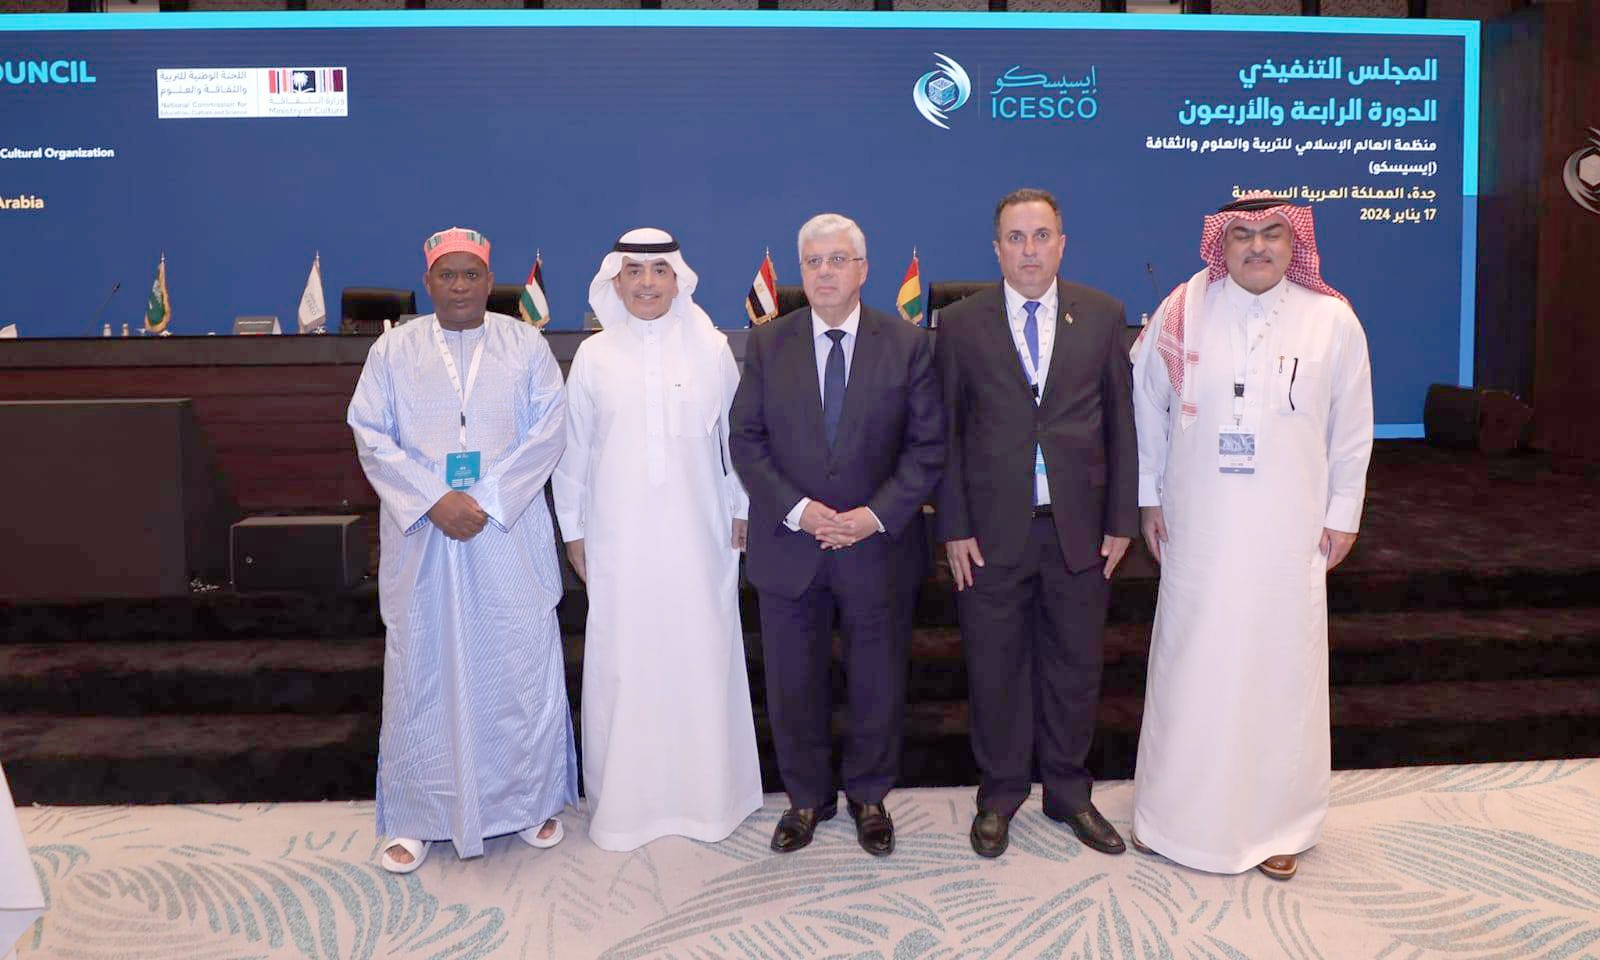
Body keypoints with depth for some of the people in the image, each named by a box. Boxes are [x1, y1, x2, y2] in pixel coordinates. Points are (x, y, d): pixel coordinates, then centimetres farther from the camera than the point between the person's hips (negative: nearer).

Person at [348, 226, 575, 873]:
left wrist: (485, 499, -13)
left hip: (509, 531, 0)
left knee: (521, 663, 3)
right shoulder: (393, 349, 7)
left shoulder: (525, 345, 5)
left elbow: (549, 430, -3)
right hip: (420, 535, 1)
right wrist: (434, 501, -13)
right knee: (420, 667, 4)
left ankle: (531, 800, 21)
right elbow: (372, 436, 0)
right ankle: (415, 818, 16)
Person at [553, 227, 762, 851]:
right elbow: (572, 449, 8)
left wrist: (742, 512, 8)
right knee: (622, 664, 4)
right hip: (619, 537, 0)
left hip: (699, 534, 0)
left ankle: (708, 794, 22)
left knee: (702, 657, 5)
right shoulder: (594, 356, 2)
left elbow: (737, 435, 8)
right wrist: (572, 530, 8)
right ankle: (623, 802, 18)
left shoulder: (712, 349, 1)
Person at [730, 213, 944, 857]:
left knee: (878, 681, 12)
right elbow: (746, 441, -1)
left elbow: (927, 445, -3)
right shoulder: (766, 344, 2)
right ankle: (807, 797, 32)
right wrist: (798, 510, -14)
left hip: (877, 544, -1)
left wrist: (876, 515, -14)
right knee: (793, 683, 11)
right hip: (787, 546, 1)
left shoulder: (907, 344, -1)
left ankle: (869, 797, 33)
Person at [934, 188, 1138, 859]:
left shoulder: (1102, 315, 3)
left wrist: (1121, 519, 1)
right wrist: (954, 528, -4)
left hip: (1079, 526, 1)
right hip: (992, 529, -1)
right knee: (995, 668, 10)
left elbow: (1121, 421, 4)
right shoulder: (960, 324, 0)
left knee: (1075, 666, 13)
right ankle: (1000, 793, 29)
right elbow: (946, 433, 0)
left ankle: (1068, 790, 32)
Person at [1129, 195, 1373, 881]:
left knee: (1282, 669, 7)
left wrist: (1343, 513, 5)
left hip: (1290, 532, 1)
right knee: (1190, 663, 6)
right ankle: (1173, 811, 22)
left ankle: (1275, 823, 24)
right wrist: (1149, 498, 5)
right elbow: (1148, 406, 6)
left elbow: (1352, 425, 6)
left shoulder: (1332, 321, 0)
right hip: (1198, 528, 0)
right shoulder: (1182, 313, -2)